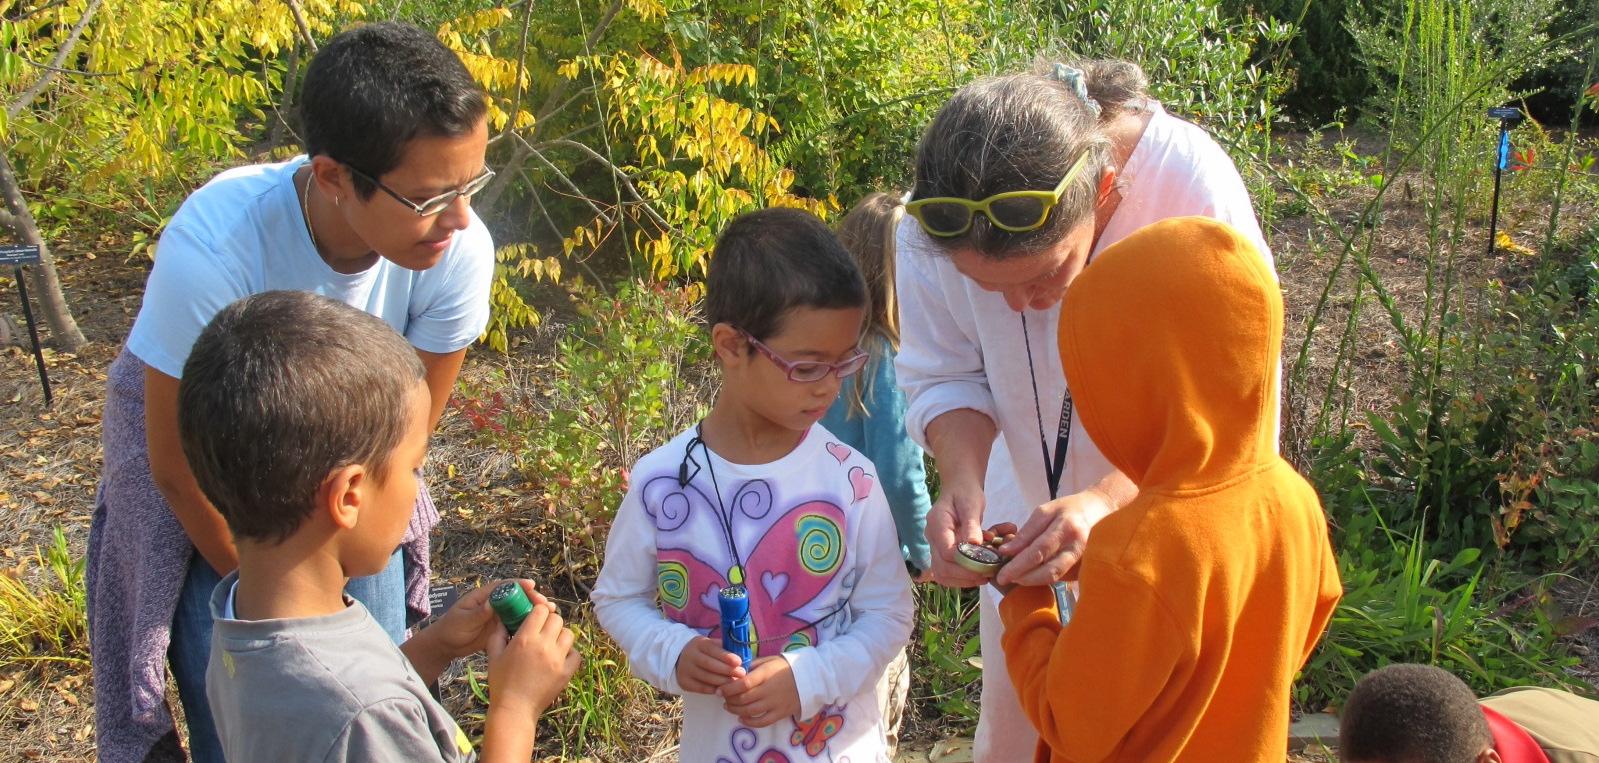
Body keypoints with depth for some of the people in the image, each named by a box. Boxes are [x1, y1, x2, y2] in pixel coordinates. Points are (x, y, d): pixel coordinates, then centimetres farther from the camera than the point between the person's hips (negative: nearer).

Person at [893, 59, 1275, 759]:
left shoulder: (1193, 189, -34)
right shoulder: (937, 216, -25)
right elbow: (944, 378, -11)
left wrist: (1111, 501, -46)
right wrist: (962, 480, -32)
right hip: (1031, 518, 3)